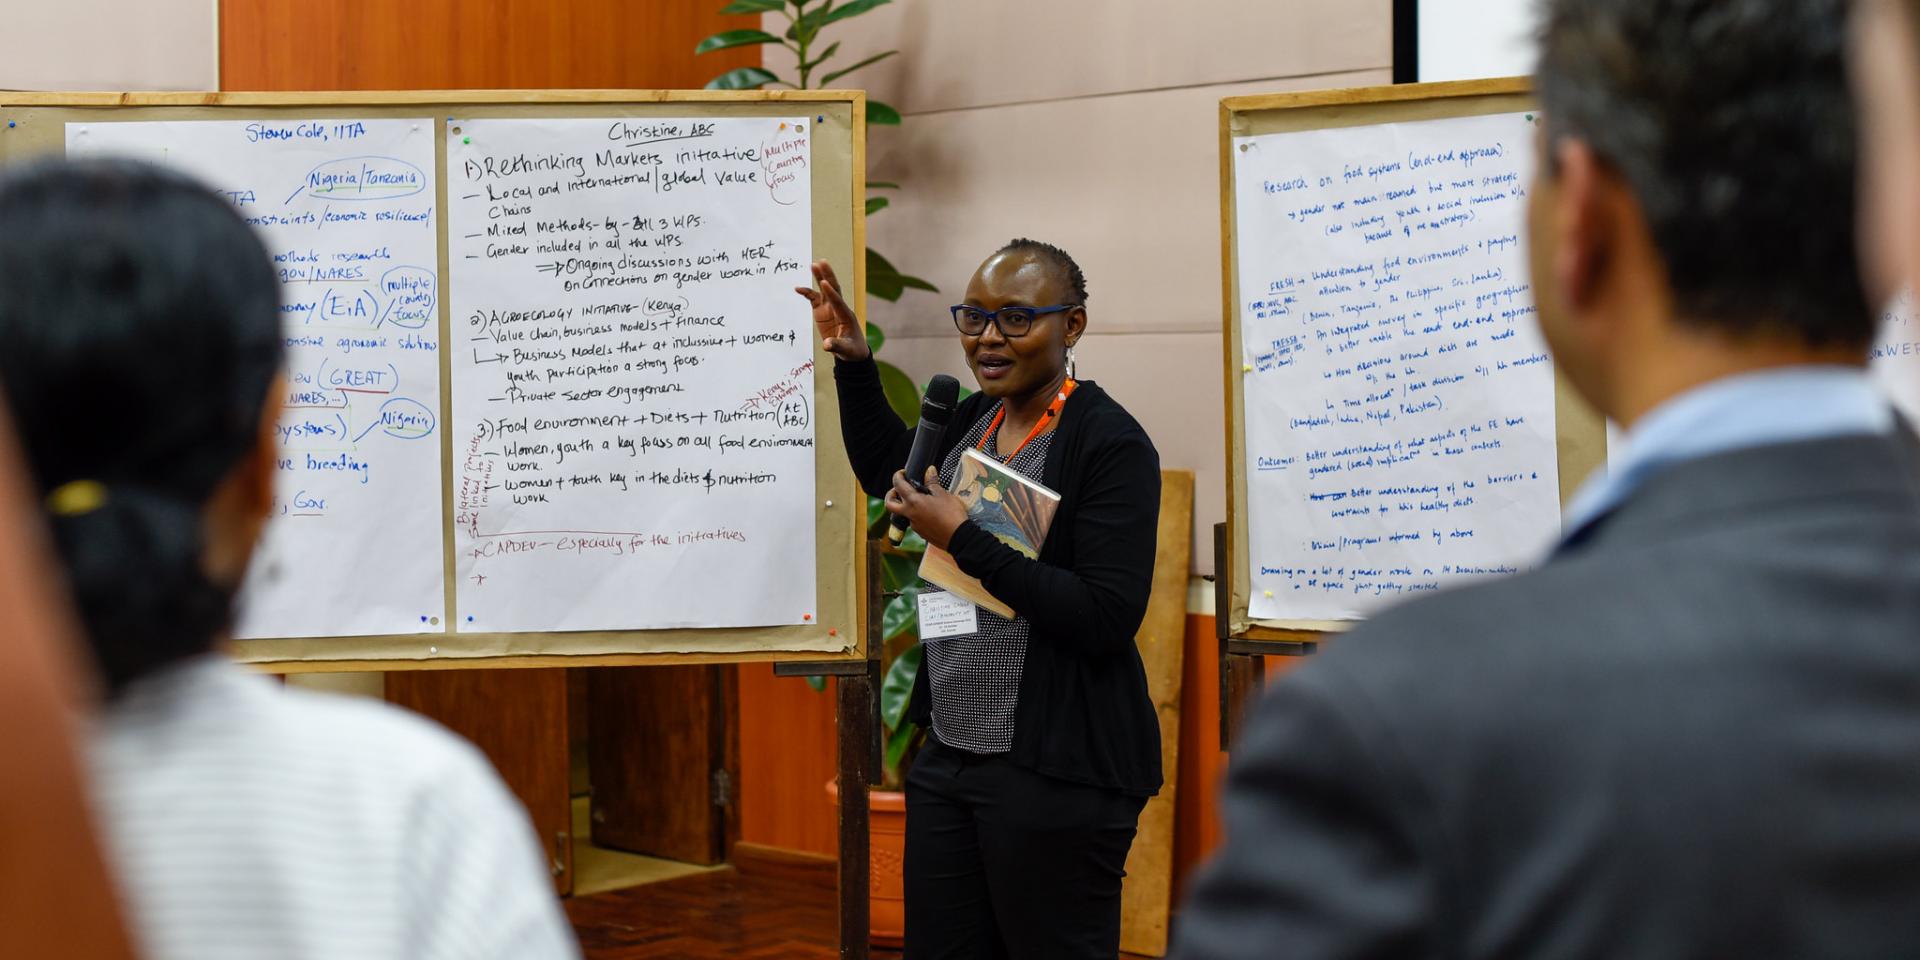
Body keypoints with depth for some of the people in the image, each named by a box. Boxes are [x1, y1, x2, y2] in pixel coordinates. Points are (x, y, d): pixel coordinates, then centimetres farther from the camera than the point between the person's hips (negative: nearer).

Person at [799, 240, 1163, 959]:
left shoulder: (1111, 443, -15)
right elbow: (887, 472, 31)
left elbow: (1107, 618, -23)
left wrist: (963, 540, -21)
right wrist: (852, 363, 19)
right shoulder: (971, 421, 8)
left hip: (1056, 772, -8)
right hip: (950, 756, 8)